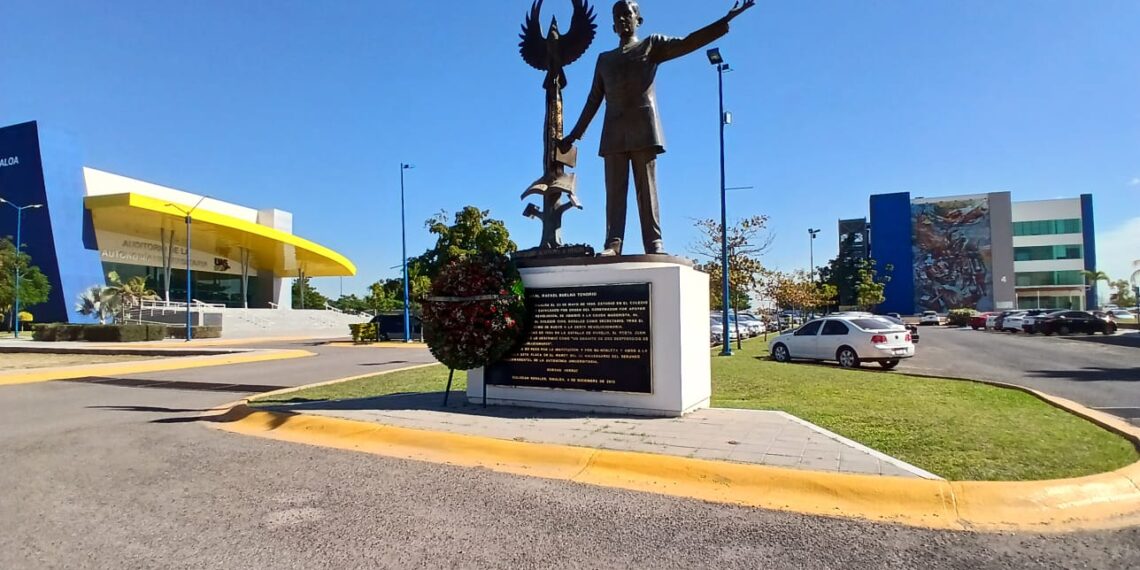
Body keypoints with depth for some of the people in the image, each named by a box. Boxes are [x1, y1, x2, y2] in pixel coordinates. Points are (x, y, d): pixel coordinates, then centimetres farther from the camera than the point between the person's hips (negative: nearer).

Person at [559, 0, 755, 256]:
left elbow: (687, 43, 4)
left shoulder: (652, 45, 17)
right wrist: (574, 135, 20)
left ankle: (654, 243, -12)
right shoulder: (604, 59, 26)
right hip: (613, 132, 3)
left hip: (643, 127, -3)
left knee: (647, 187, -8)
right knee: (614, 190, -6)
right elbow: (593, 101, 24)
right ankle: (613, 244, -12)